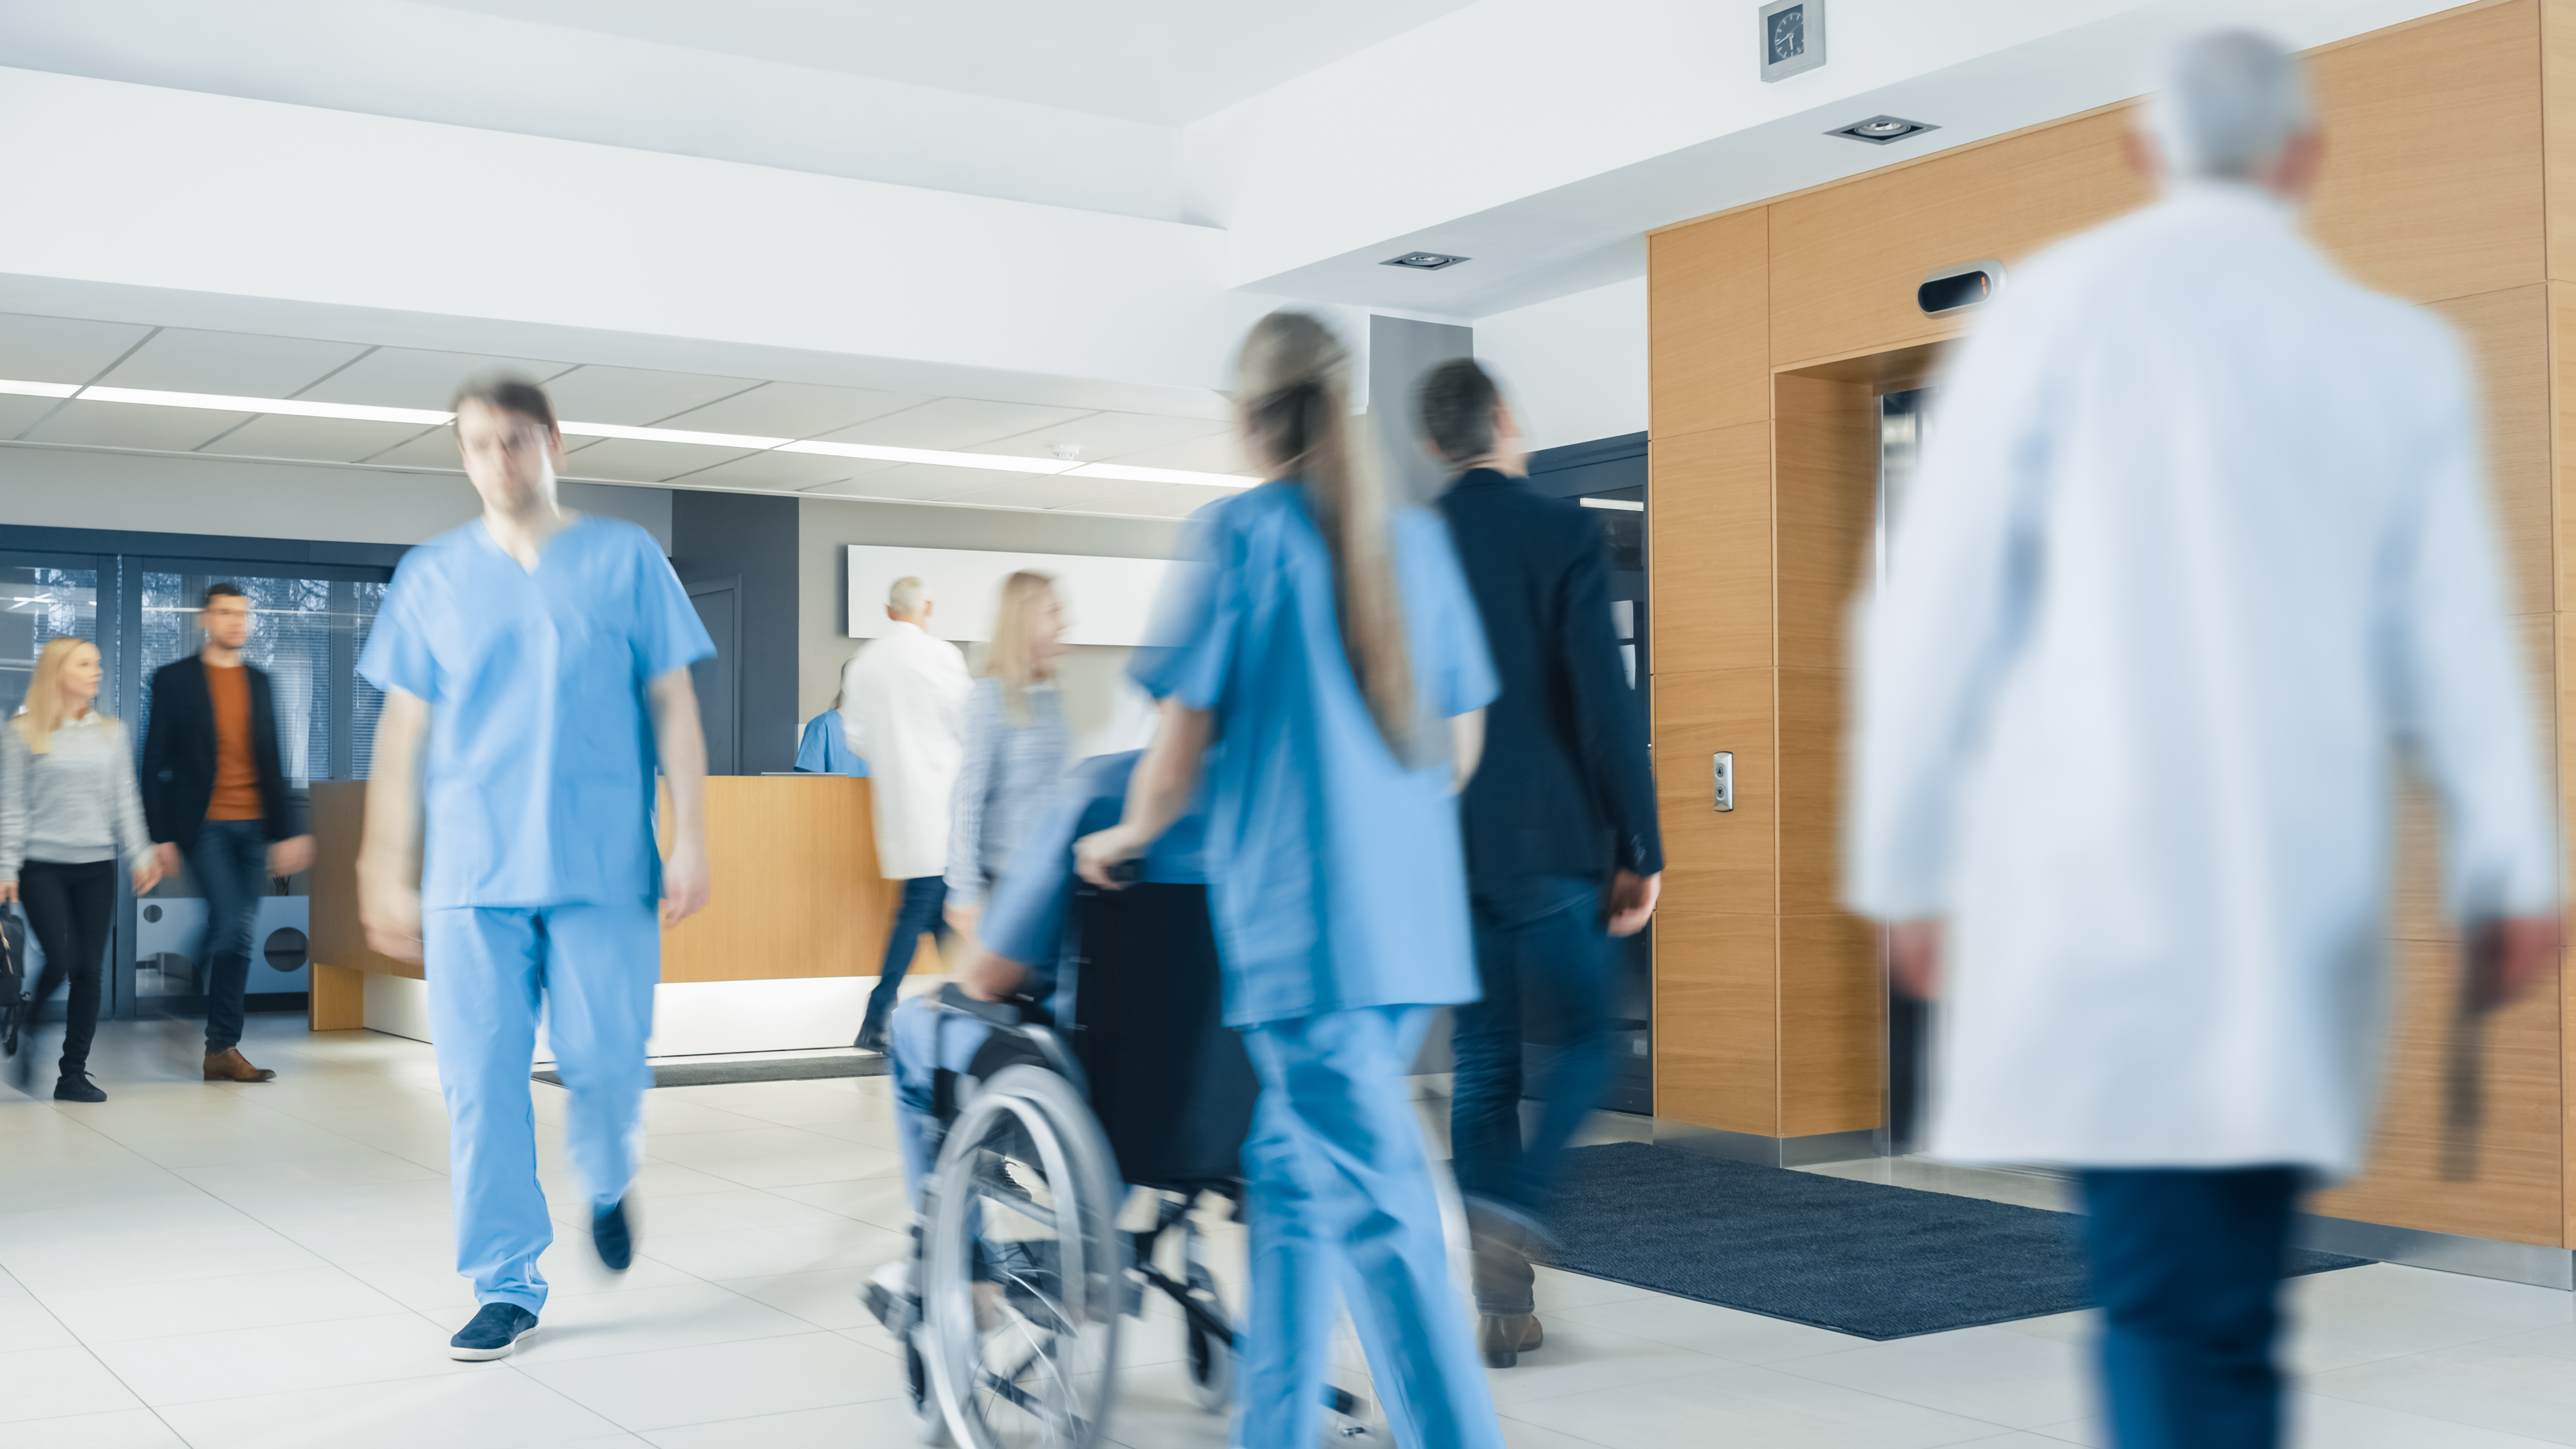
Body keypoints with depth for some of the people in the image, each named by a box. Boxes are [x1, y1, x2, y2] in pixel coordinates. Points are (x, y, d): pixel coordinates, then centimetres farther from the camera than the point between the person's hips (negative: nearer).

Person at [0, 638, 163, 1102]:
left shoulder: (112, 734, 10)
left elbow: (125, 802, 11)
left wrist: (141, 855, 3)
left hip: (97, 867, 3)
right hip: (43, 866, -3)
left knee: (89, 970, 0)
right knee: (60, 960, -13)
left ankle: (74, 1073, 8)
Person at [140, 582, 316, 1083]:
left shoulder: (259, 681, 13)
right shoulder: (174, 679, 0)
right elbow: (155, 762, -1)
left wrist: (289, 830, 8)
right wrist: (160, 836, -7)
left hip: (253, 828, 4)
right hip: (203, 826, -4)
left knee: (239, 940, 5)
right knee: (229, 923, -19)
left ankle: (222, 1049, 11)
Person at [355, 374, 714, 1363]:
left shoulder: (626, 560, 5)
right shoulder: (433, 576, 9)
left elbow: (672, 708, 5)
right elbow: (403, 733, 10)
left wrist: (690, 840, -2)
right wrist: (387, 873, 7)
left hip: (603, 867, -1)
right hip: (471, 874, 1)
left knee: (605, 1061, -1)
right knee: (481, 1083, -1)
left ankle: (606, 1187, 32)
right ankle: (506, 1287, 10)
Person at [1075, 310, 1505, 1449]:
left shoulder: (1241, 532, -6)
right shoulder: (1416, 539, 10)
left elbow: (1180, 751, -6)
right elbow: (1459, 747, 15)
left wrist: (1127, 837, 12)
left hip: (1301, 921, -6)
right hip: (1414, 920, 6)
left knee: (1376, 1204, -5)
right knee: (1294, 1167, 18)